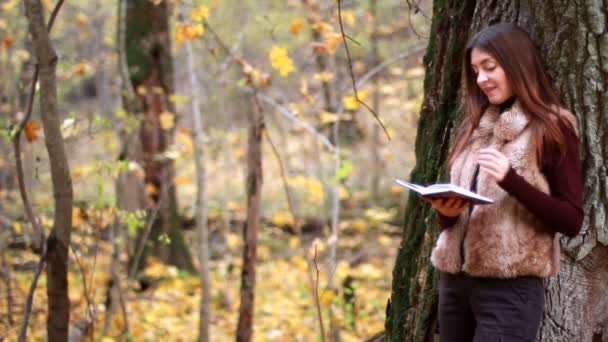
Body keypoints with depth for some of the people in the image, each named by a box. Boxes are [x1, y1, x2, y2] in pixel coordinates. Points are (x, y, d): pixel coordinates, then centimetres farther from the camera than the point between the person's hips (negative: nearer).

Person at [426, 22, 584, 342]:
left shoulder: (552, 127, -3)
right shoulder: (474, 126, 16)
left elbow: (572, 220, -8)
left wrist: (511, 180, -20)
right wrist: (445, 211, -3)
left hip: (509, 288, -6)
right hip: (455, 281, 6)